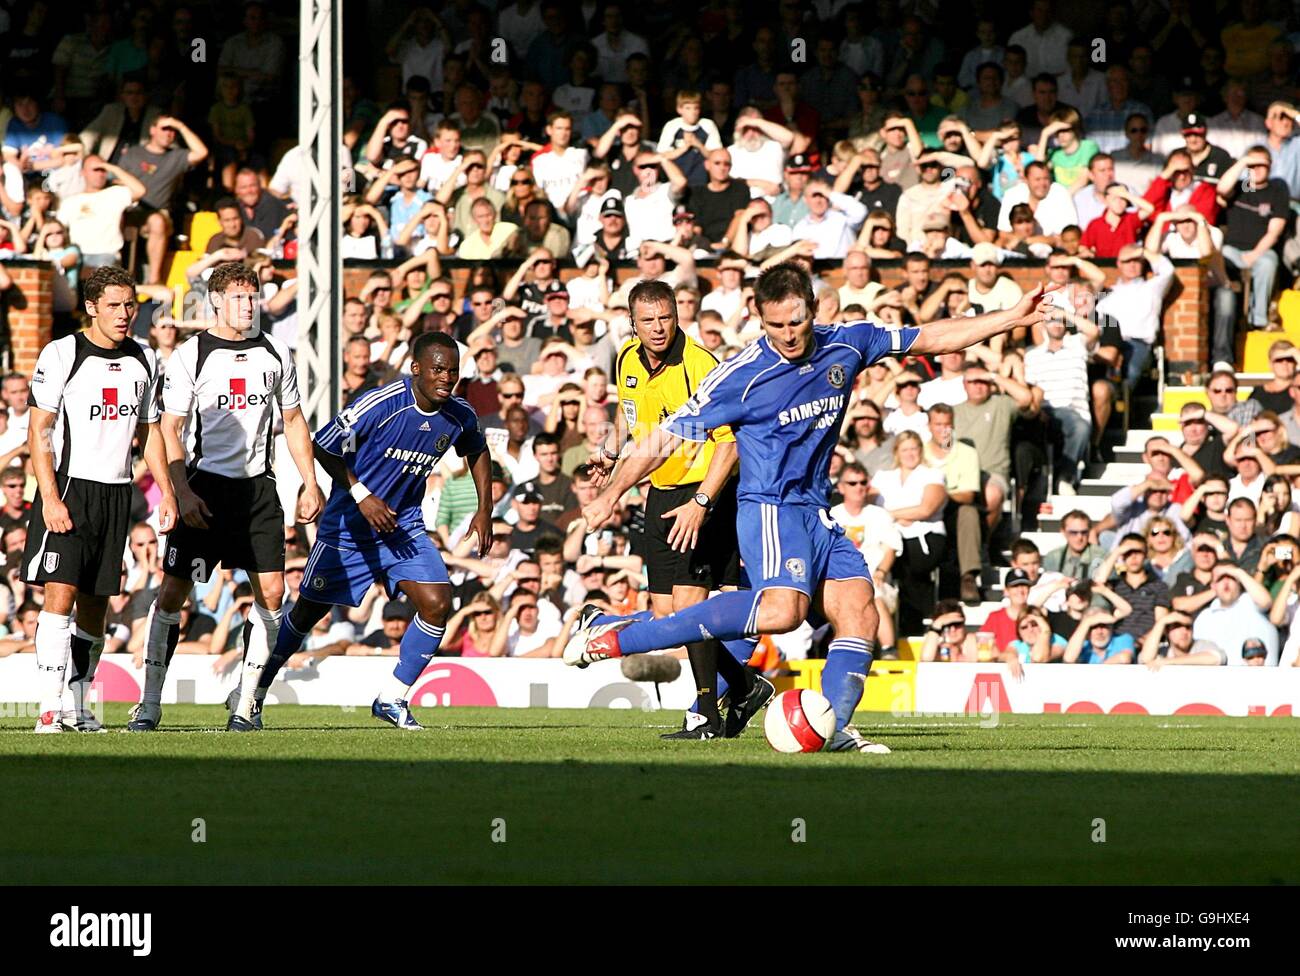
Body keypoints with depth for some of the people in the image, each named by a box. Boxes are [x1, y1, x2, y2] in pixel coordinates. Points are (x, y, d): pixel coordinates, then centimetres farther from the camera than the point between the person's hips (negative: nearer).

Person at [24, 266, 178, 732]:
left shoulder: (143, 360, 12)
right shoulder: (61, 355, -5)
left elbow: (149, 433, 21)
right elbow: (38, 432, -7)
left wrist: (166, 493, 12)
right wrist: (50, 498, -16)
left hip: (117, 492, 5)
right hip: (69, 487, -5)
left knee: (95, 603, 7)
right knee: (61, 591, -15)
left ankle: (78, 705, 15)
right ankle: (50, 706, -19)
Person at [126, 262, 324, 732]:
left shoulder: (275, 353, 9)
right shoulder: (191, 355, -3)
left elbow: (293, 420, 18)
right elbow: (170, 429, -4)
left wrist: (311, 483, 11)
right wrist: (183, 493, -14)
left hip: (258, 486, 4)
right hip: (204, 485, -4)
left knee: (271, 590, -5)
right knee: (173, 591, -7)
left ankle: (245, 701, 5)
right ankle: (150, 703, -1)